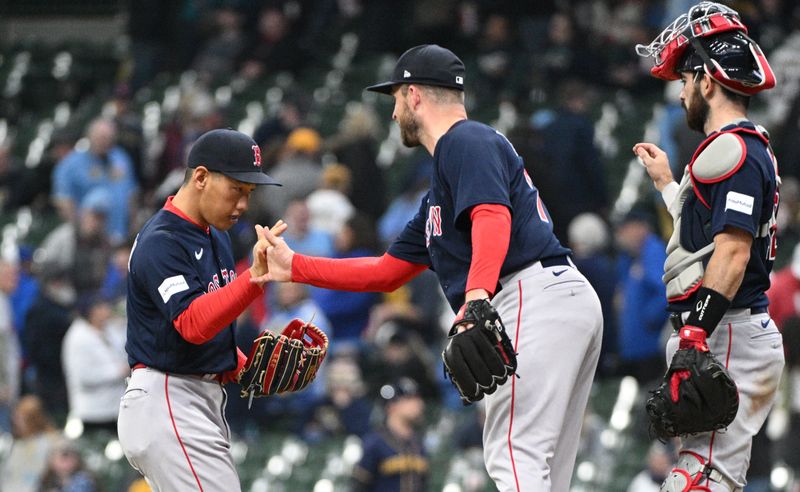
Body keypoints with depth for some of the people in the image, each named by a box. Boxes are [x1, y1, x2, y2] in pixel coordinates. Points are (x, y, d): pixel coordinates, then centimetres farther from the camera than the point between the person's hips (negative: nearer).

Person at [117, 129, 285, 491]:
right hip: (165, 402, -10)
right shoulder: (160, 243, -15)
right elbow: (192, 324, -28)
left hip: (205, 401, 10)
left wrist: (243, 368, 8)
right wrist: (254, 278, -39)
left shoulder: (215, 236, 16)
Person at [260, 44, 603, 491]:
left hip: (538, 298, -10)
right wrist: (294, 267, 34)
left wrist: (476, 295, -35)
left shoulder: (467, 142, 0)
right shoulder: (438, 194, 31)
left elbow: (493, 219, -19)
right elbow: (387, 272, 34)